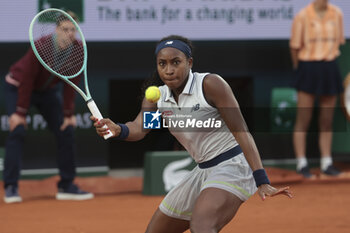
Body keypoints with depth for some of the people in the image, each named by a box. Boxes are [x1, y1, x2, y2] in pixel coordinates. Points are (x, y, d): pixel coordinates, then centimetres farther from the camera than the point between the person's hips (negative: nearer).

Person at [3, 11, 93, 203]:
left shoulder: (78, 50, -19)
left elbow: (70, 83, -11)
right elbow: (27, 79, -26)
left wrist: (68, 114, -10)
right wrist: (20, 113, -25)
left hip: (48, 91, 5)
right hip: (17, 87, -5)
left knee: (66, 132, -2)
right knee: (17, 131, -18)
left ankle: (66, 186, 7)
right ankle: (10, 187, -16)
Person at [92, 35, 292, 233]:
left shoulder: (210, 84, -15)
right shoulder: (157, 97, 4)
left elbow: (241, 132, -18)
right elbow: (138, 128, -12)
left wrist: (262, 183, -25)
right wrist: (117, 130, -37)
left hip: (233, 166, -8)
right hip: (204, 171, 8)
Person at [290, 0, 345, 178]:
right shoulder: (302, 16, -10)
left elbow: (339, 41, 12)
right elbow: (295, 46, -4)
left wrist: (327, 59, 8)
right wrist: (299, 68, 4)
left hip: (330, 69, 4)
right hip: (308, 69, -4)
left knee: (326, 122, 9)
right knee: (303, 121, -1)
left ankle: (326, 164, 15)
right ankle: (301, 164, 5)